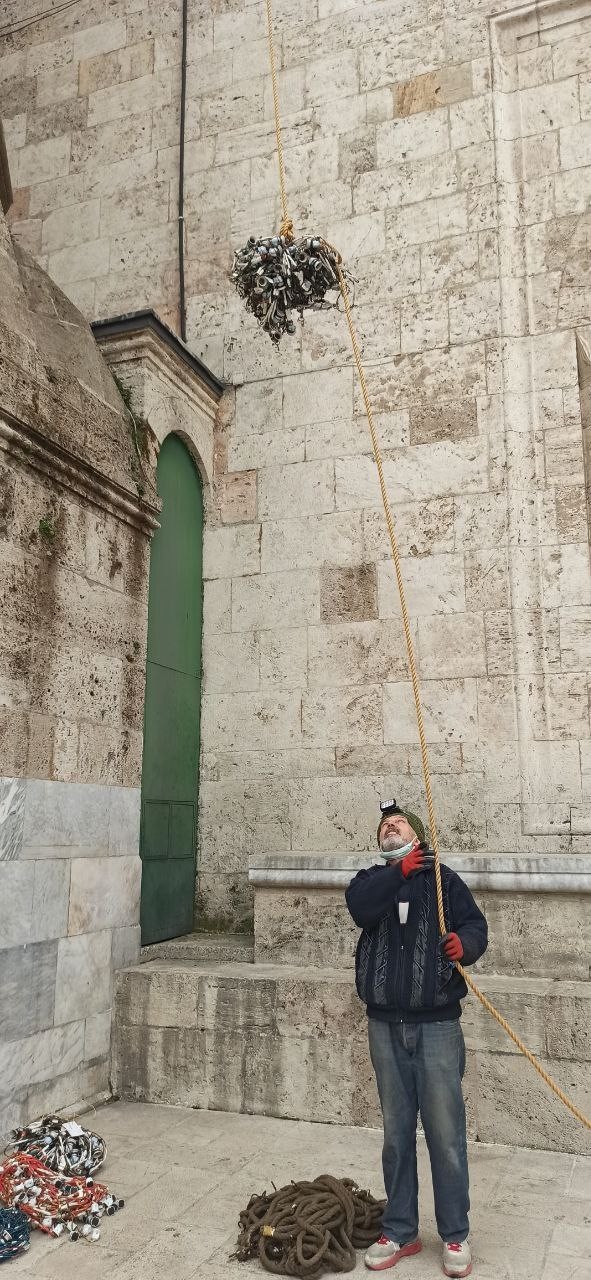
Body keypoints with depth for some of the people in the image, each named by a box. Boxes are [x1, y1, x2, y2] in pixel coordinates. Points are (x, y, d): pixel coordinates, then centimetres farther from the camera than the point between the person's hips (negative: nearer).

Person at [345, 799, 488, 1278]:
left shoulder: (443, 878, 3)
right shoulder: (370, 879, 9)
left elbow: (476, 924, -5)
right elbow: (361, 908, -12)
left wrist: (464, 942, -26)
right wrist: (400, 871, -17)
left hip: (436, 1025, -2)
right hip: (385, 1025, 3)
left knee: (446, 1134, 3)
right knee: (396, 1134, 13)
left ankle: (455, 1236, 20)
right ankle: (400, 1232, 26)